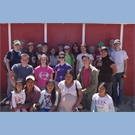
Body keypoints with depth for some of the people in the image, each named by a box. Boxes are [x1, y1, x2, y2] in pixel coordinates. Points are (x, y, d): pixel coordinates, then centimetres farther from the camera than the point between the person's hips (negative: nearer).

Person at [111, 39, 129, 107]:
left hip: (121, 72, -2)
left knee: (121, 87, 5)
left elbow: (125, 63, -1)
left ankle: (120, 102, 14)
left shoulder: (123, 52, -1)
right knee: (114, 87, 9)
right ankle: (115, 100, 23)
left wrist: (125, 72, -7)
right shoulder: (112, 53, 5)